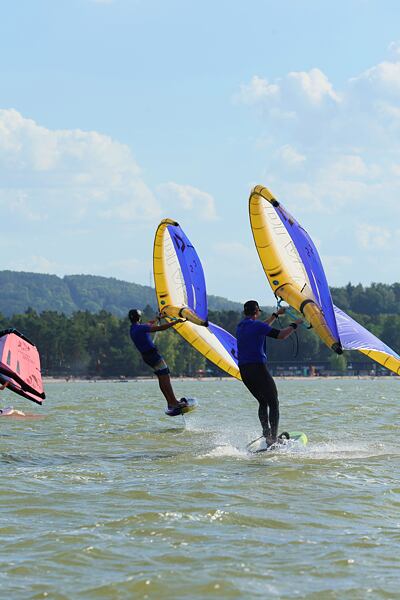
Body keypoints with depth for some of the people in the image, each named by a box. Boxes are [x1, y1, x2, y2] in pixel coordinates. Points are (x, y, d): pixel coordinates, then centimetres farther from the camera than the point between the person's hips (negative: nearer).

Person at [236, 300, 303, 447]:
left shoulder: (240, 327, 15)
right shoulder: (257, 325, -10)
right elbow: (281, 335, -11)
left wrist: (276, 315, 41)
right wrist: (295, 324, 4)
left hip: (244, 371, 8)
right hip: (258, 368, -8)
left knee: (263, 402, 19)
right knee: (273, 403, 0)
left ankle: (266, 432, 9)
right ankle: (273, 438, -8)